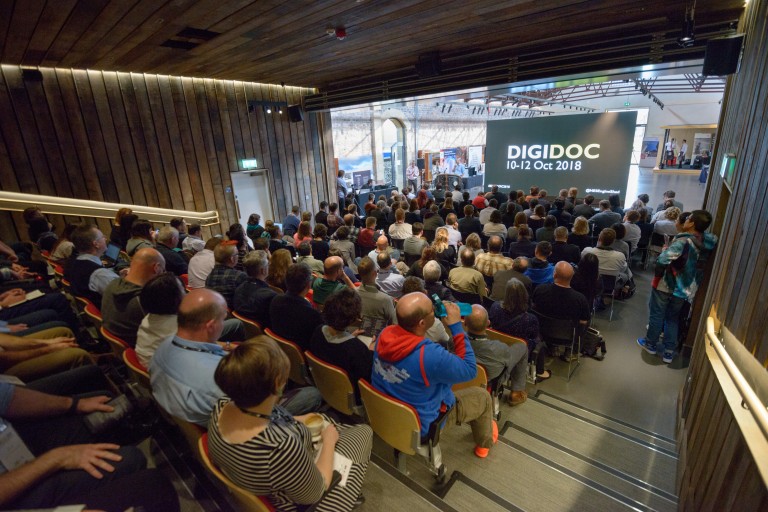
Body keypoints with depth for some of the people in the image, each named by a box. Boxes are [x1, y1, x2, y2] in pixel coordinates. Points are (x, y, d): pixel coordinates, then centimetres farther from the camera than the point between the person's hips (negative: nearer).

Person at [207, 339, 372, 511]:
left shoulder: (223, 404, -24)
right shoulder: (282, 447, -44)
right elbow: (315, 493, -24)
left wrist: (295, 421, 0)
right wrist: (329, 441, -11)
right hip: (300, 497, -5)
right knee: (364, 432, 13)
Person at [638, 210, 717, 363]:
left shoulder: (683, 241, -24)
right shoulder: (708, 242, -4)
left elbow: (663, 259, -36)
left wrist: (658, 273, -16)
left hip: (665, 285, -6)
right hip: (685, 289, 6)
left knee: (657, 315, 12)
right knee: (673, 318, 19)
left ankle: (650, 344, 28)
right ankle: (669, 352, 24)